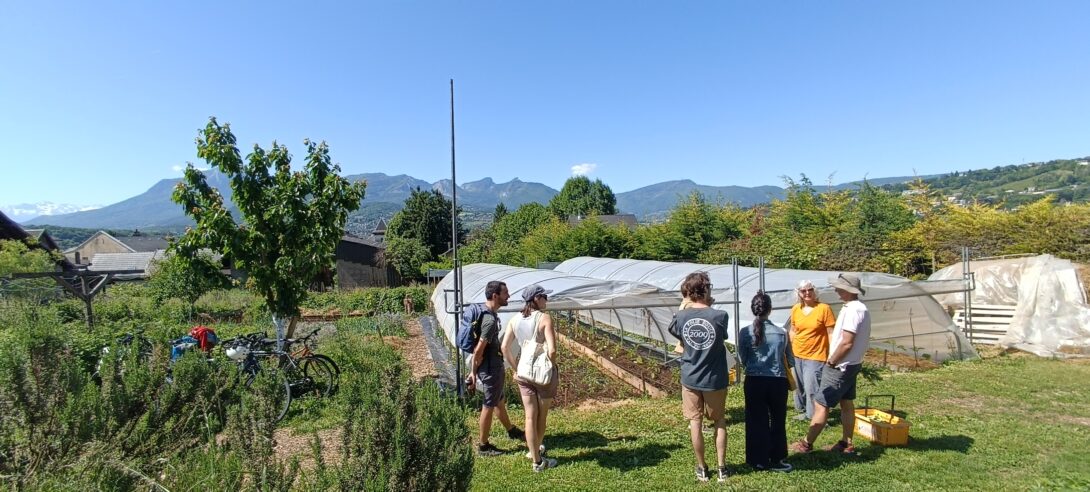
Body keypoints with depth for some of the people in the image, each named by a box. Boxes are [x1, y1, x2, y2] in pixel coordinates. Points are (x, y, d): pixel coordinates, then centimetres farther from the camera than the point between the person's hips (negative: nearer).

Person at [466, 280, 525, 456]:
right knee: (489, 406, 6)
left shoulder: (485, 312, 4)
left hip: (495, 366, 9)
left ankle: (511, 430, 44)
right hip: (490, 369, -9)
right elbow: (478, 351, -26)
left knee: (499, 401, 25)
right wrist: (474, 373, -14)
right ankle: (483, 446, 23)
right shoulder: (490, 320, -28)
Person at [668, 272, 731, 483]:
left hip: (690, 379, 1)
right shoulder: (720, 316, -15)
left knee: (695, 423, 13)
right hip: (715, 379, 0)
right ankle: (721, 467, 25)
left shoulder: (680, 317, -11)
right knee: (719, 421, 19)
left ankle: (702, 468, 24)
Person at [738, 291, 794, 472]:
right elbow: (790, 360, 2)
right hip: (778, 382, 0)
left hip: (754, 382, 0)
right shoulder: (781, 332, -7)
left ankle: (759, 461, 19)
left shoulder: (745, 332, -9)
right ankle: (776, 460, 26)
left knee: (757, 422, 11)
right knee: (778, 421, 17)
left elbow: (742, 360, -1)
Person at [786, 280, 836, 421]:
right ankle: (803, 410, 34)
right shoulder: (795, 309, 2)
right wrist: (789, 349, 11)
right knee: (799, 386, 16)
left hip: (815, 356, -5)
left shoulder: (824, 308, -12)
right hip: (796, 355, 5)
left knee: (812, 388, -7)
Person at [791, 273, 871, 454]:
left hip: (841, 366, -10)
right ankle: (846, 443, 26)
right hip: (852, 364, 10)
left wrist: (831, 361, -13)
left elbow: (846, 343, -26)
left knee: (820, 404, -4)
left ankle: (807, 444, 3)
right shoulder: (861, 308, 10)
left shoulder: (852, 310, -23)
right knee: (847, 403, 17)